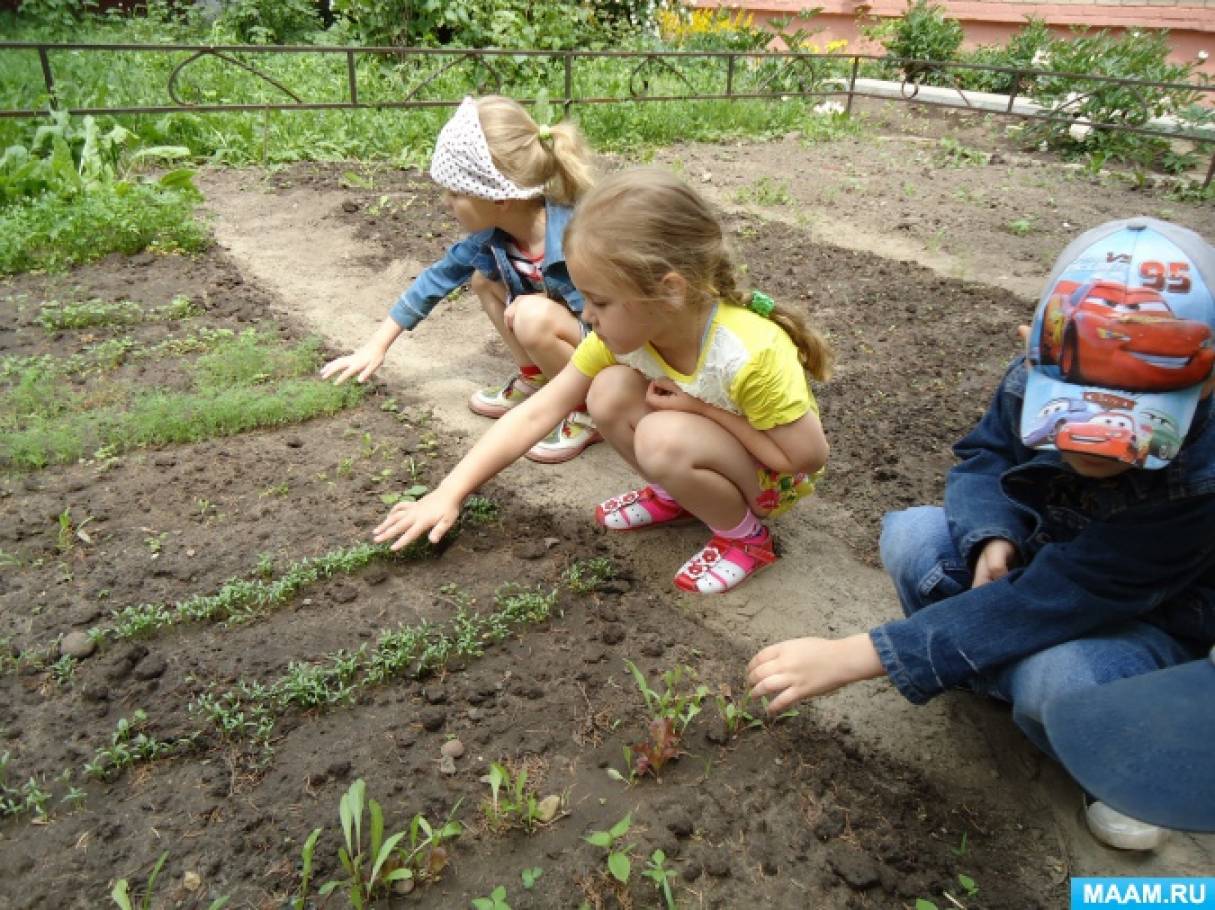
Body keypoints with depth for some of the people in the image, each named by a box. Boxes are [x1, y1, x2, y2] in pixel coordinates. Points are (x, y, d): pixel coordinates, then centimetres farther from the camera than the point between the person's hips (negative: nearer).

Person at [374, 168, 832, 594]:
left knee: (664, 438, -34)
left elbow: (809, 457, -24)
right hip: (701, 444, 6)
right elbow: (537, 413, -16)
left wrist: (706, 408, -27)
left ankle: (745, 536, -6)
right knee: (609, 393, -20)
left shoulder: (751, 354, -36)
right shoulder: (626, 328, -18)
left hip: (774, 475, -5)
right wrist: (449, 493, -20)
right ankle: (675, 497, 5)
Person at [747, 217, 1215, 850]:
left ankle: (1125, 762, -2)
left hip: (1144, 620, -3)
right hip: (1035, 556, 4)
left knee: (1058, 680, -38)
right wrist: (992, 537, -31)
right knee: (912, 536, -25)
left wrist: (851, 657, -42)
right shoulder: (1037, 382, -24)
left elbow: (1042, 605, -39)